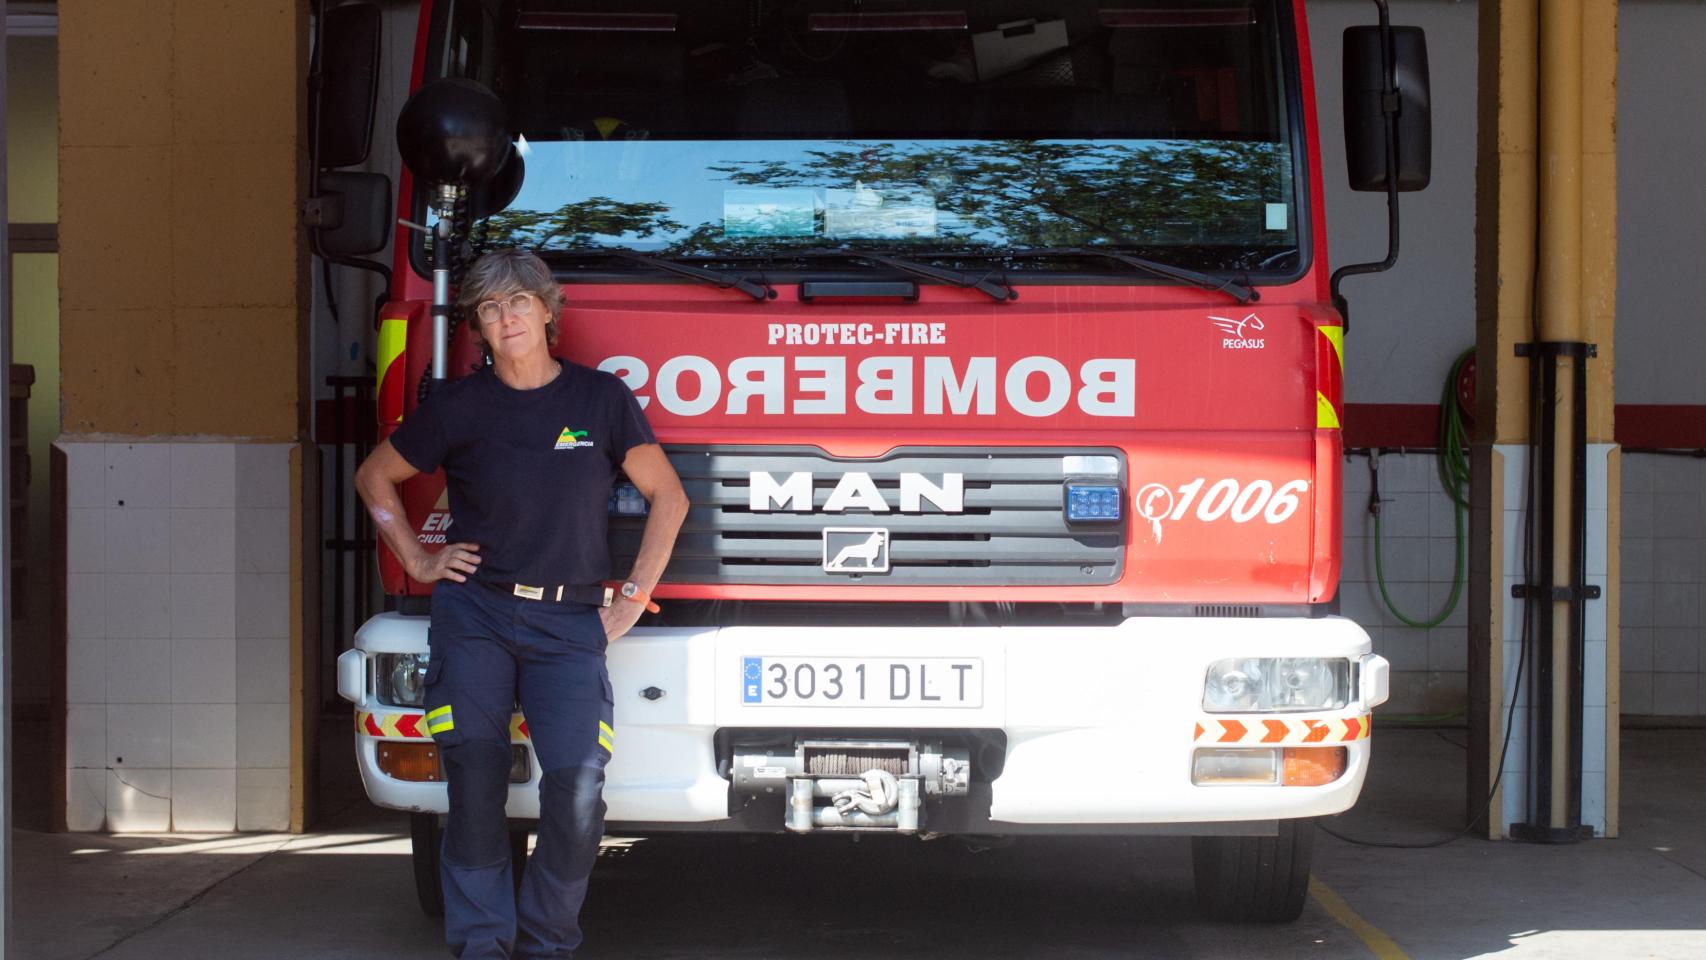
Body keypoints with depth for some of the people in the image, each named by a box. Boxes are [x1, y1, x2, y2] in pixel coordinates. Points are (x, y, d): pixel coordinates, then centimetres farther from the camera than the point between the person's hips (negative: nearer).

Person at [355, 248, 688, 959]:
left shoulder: (600, 399, 4)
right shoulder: (459, 407, 5)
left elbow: (667, 498, 11)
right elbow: (376, 478, 20)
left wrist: (633, 597, 5)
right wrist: (418, 560, 11)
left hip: (567, 623, 0)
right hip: (474, 615, 1)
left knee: (578, 783, -17)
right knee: (475, 780, -12)